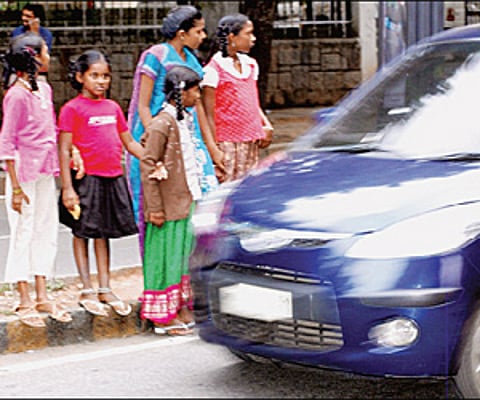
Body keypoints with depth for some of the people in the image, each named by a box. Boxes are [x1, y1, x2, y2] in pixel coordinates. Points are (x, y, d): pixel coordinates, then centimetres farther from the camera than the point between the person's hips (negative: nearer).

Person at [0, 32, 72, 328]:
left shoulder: (44, 89, 8)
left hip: (45, 172, 8)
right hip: (24, 172, -8)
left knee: (46, 231, 11)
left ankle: (42, 297, 20)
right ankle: (25, 301, 10)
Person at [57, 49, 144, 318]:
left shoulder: (113, 107, 11)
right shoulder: (72, 109, -7)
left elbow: (129, 143, 18)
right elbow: (65, 150, -9)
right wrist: (67, 187, -14)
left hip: (113, 179, 5)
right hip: (86, 179, -5)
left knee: (103, 234, 12)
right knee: (82, 233, 4)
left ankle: (105, 289, 19)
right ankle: (87, 291, 12)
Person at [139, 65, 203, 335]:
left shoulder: (185, 120, 11)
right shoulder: (162, 124, -17)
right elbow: (147, 166, -18)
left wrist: (195, 196, 20)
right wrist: (154, 207, -19)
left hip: (185, 202, 9)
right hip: (167, 206, -9)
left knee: (183, 255, 14)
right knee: (166, 258, 0)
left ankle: (180, 309, 24)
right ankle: (163, 316, 8)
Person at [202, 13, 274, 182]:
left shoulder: (250, 65, 13)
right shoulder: (214, 69, -9)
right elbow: (209, 115, -10)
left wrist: (266, 126, 2)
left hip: (251, 143, 7)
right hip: (228, 144, -7)